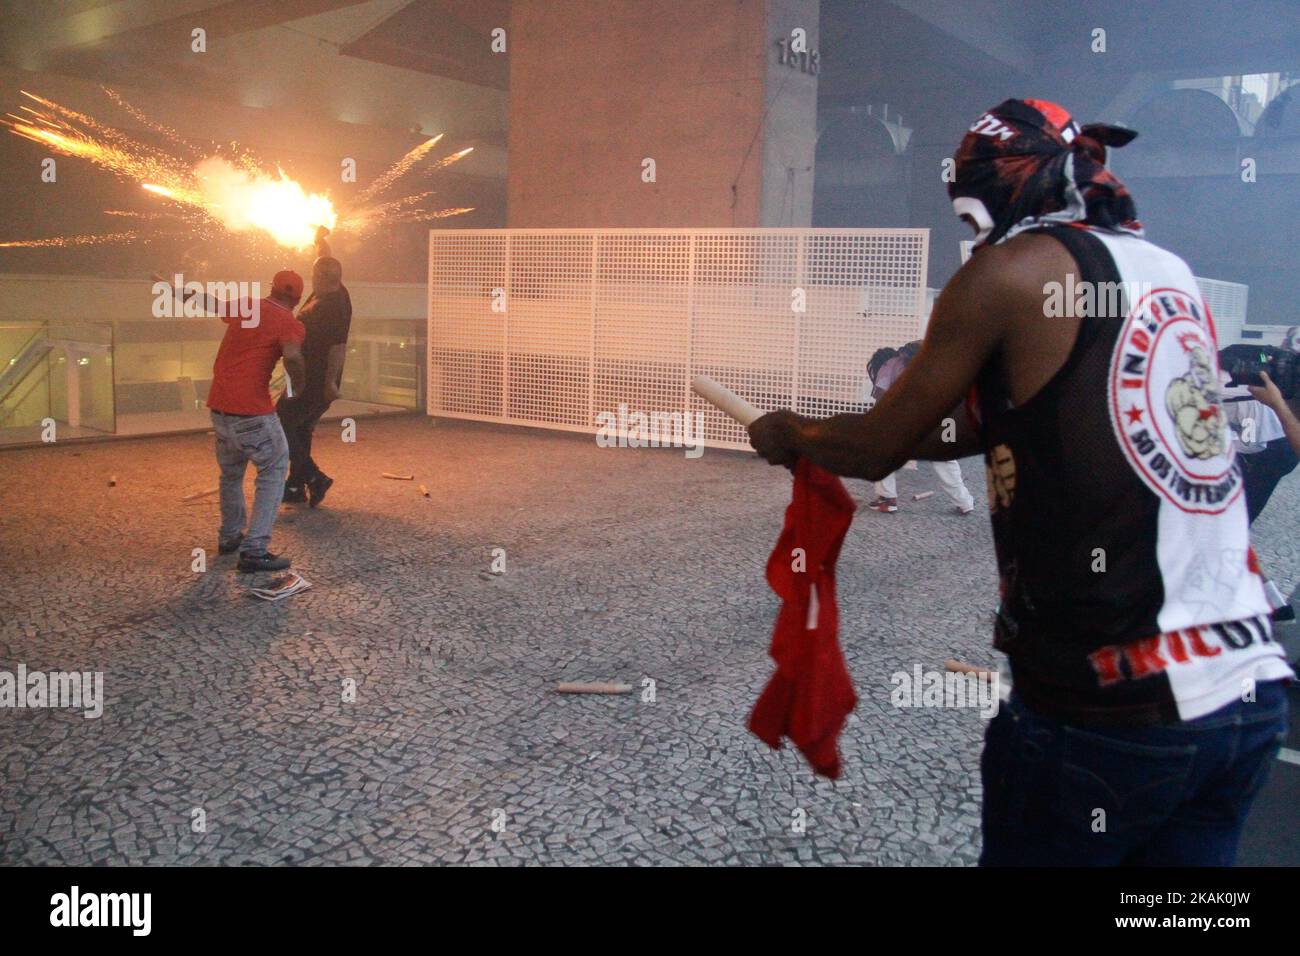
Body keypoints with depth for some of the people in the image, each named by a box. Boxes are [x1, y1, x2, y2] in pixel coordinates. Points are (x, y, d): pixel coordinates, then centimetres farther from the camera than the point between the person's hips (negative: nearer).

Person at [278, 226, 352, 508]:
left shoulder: (328, 305, -20)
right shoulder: (338, 295, 6)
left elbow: (338, 345, -27)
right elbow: (327, 263, 25)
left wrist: (330, 382, -28)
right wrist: (321, 239, 30)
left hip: (311, 382, -10)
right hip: (321, 384, 10)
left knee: (280, 426, -4)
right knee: (301, 430, 17)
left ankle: (314, 477, -10)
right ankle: (296, 486, 23)